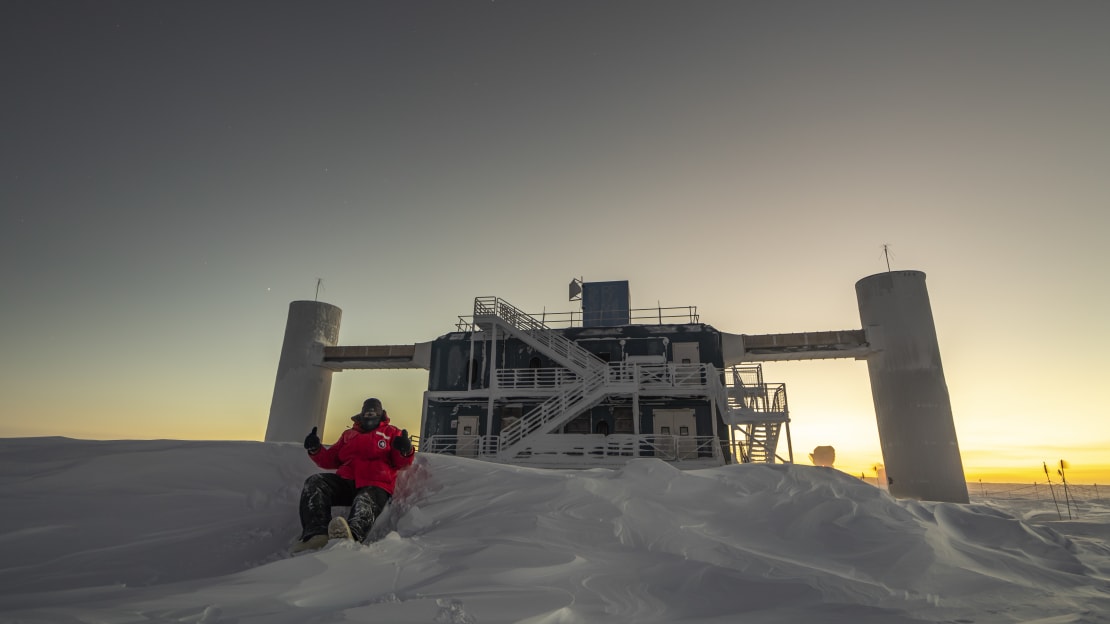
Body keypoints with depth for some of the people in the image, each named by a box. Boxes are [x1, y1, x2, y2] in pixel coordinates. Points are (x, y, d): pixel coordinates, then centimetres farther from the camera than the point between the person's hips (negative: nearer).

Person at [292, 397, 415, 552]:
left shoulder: (391, 433, 20)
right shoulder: (349, 434, 31)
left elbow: (400, 463, 8)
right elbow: (330, 460, 27)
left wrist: (405, 450, -17)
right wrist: (315, 450, 6)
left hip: (375, 486, -4)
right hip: (345, 482, 4)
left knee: (365, 503, -37)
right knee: (315, 483, -22)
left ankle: (352, 534, -69)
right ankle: (316, 532, -40)